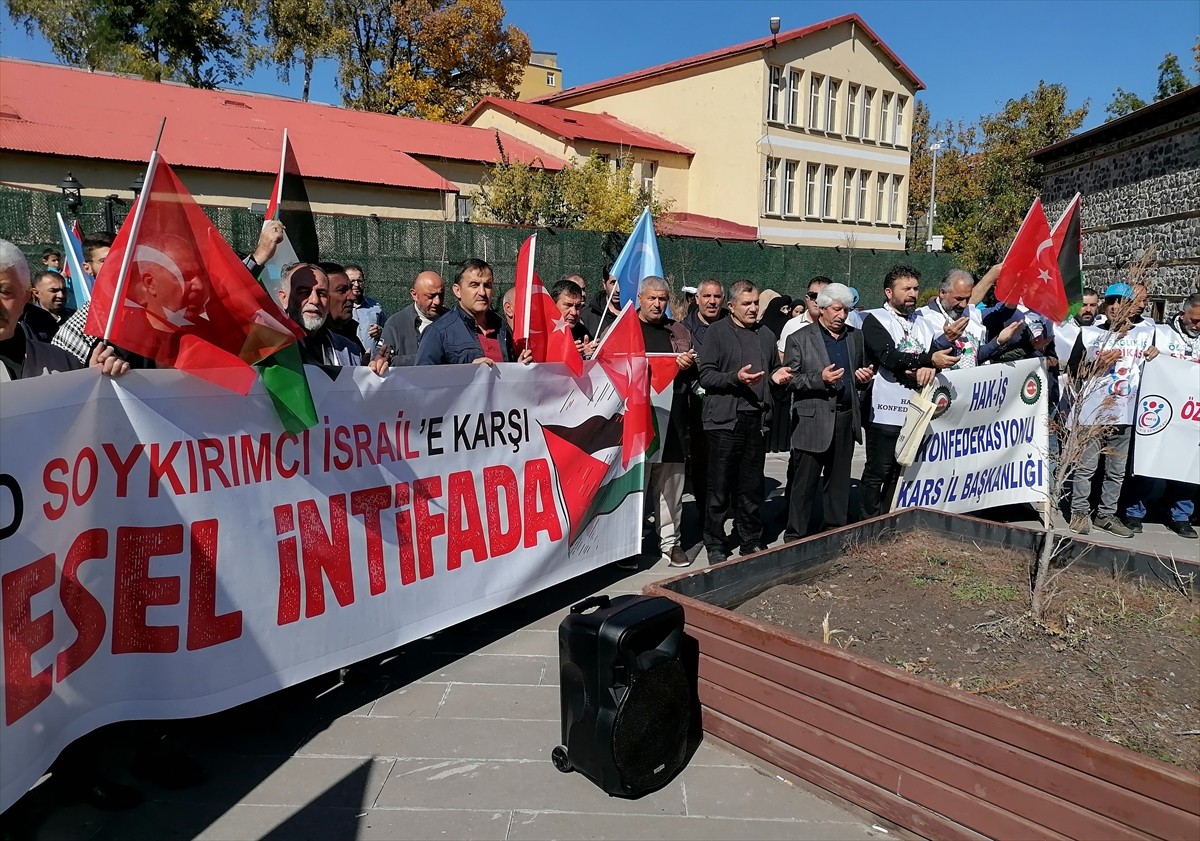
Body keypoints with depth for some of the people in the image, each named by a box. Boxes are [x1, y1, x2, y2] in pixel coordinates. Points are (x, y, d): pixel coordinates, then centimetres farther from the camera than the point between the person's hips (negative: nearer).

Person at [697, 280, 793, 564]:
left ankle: (752, 542, 23)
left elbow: (774, 371, 28)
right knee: (720, 488, 2)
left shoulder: (766, 335, 17)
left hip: (757, 420, 5)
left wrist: (777, 376, 6)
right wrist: (736, 378, -20)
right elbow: (706, 376, -6)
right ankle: (715, 545, 13)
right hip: (725, 421, -5)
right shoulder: (717, 332, -1)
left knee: (752, 487, 11)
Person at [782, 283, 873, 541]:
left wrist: (865, 378, 2)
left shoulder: (856, 337, 15)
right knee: (804, 484, -1)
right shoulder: (799, 339, -1)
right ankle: (795, 537, 10)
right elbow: (789, 381, -5)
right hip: (812, 421, -5)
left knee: (839, 483, 12)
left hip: (846, 420, 5)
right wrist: (820, 379, -18)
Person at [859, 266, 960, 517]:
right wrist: (929, 360, -24)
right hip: (885, 411, -6)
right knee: (877, 473, 0)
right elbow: (890, 356, -17)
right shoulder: (875, 320, -2)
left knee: (901, 472, 11)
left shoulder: (922, 324, 18)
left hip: (915, 410, 6)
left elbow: (936, 355, 7)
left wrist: (929, 368, -15)